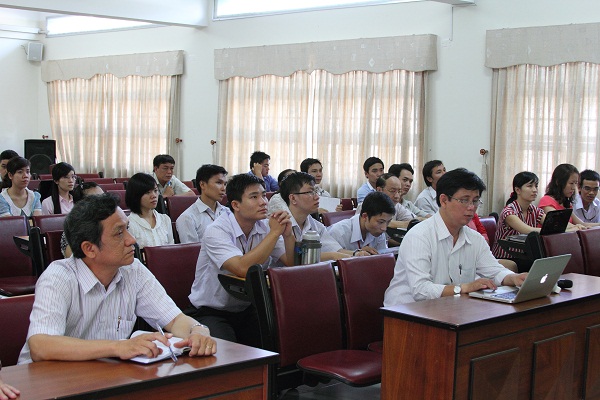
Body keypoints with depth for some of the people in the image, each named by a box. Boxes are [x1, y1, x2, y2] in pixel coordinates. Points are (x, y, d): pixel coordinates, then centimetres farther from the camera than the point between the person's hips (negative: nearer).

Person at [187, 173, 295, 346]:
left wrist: (287, 234, -18)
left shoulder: (265, 226, 0)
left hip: (247, 310, 6)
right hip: (210, 312, -5)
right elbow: (243, 269, -33)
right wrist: (275, 232, -25)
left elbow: (292, 266, -1)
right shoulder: (216, 231, -18)